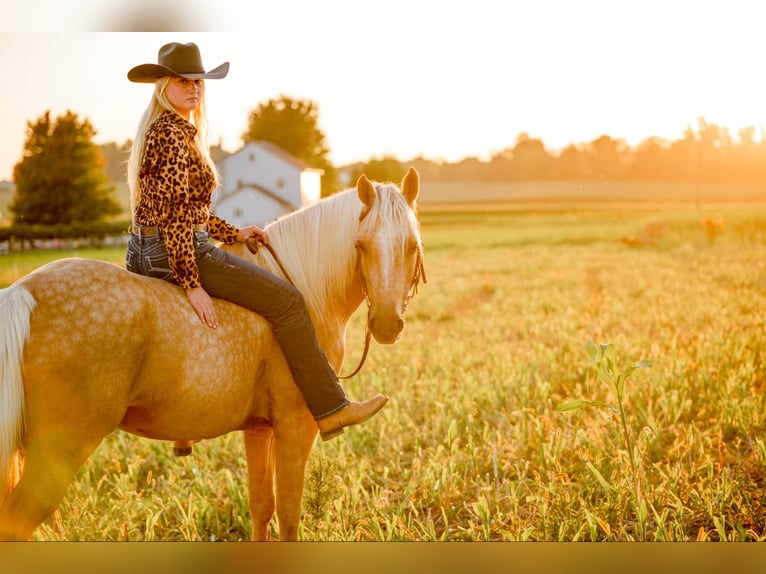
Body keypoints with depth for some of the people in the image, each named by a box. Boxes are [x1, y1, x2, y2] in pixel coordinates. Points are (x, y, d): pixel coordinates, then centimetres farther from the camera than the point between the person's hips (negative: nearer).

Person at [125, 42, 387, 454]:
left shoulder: (160, 128, 15)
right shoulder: (173, 134, -16)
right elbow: (175, 215, -22)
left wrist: (233, 234, 17)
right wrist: (192, 284, -24)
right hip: (179, 252, -11)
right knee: (286, 300, -7)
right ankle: (329, 409, -2)